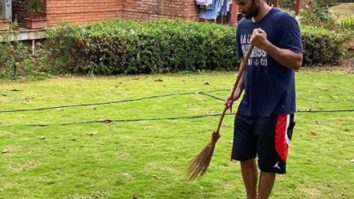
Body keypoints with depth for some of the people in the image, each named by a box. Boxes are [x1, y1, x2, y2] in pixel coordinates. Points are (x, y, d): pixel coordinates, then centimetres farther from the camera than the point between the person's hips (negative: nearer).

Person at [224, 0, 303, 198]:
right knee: (245, 157, 14)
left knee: (268, 164, 4)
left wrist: (266, 45, -29)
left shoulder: (283, 21, -13)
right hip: (248, 106, 7)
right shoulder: (243, 25, 9)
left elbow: (296, 61, -18)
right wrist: (238, 89, 4)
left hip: (276, 108, -7)